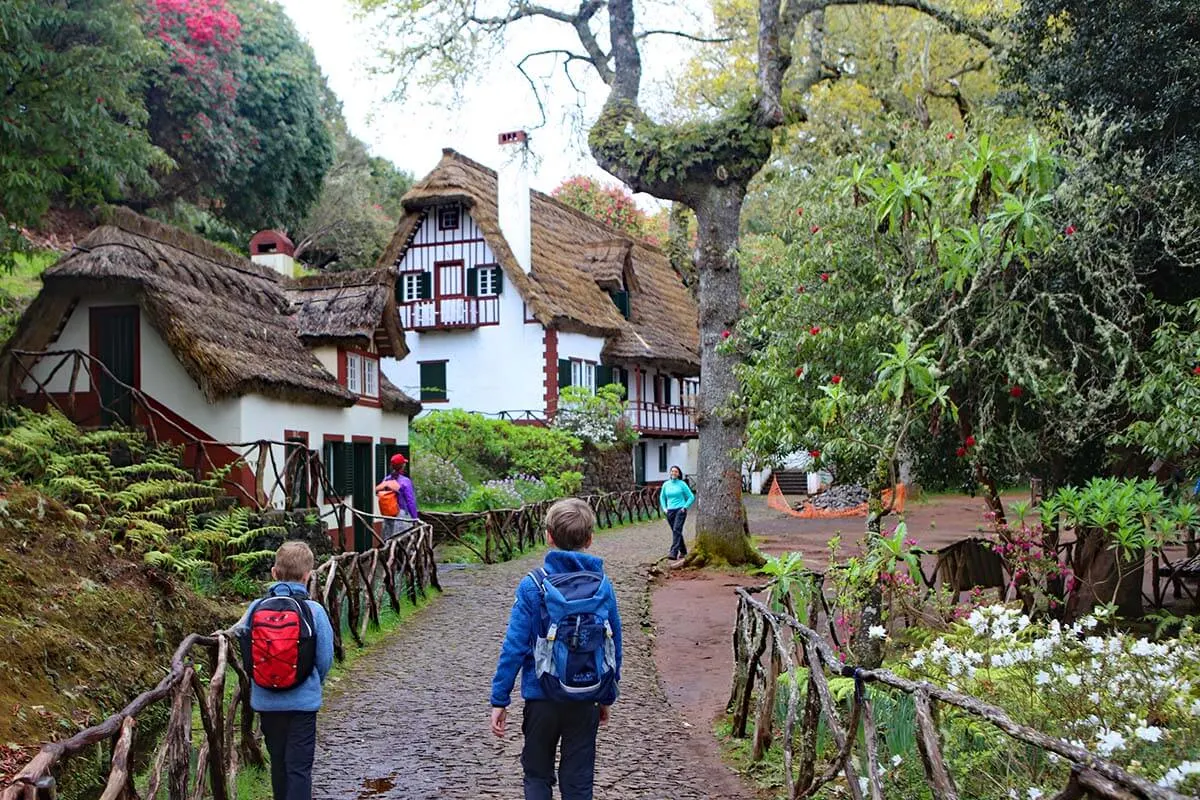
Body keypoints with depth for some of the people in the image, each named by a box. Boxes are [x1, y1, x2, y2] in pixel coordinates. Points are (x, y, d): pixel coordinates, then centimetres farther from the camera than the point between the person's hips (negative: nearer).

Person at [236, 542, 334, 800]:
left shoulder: (256, 607, -5)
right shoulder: (314, 610, -11)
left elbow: (245, 649, 3)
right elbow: (325, 658, -6)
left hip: (266, 701, 3)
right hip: (303, 701, -3)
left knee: (278, 762, 20)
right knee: (299, 768, 1)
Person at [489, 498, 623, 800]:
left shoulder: (532, 586, -12)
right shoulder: (602, 585, -3)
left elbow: (515, 646, -13)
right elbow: (614, 646, 4)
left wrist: (499, 699, -5)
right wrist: (607, 696, 16)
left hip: (542, 697, -2)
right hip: (586, 699, 2)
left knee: (537, 775, 16)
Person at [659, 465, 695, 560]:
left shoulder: (682, 484, -5)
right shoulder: (666, 484, 6)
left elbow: (691, 497, 0)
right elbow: (662, 497, 21)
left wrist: (685, 507, -7)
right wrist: (664, 508, 9)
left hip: (680, 510, -5)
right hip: (670, 511, 5)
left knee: (676, 530, -17)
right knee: (676, 531, 13)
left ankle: (674, 553, -24)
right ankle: (683, 550, 31)